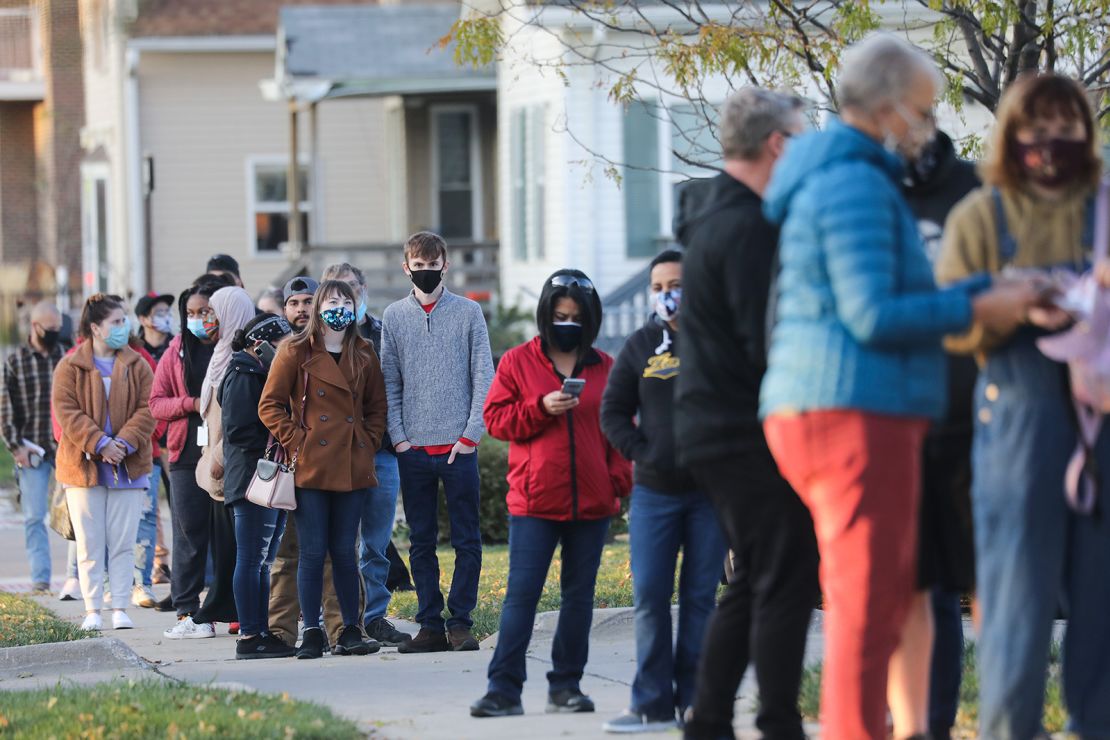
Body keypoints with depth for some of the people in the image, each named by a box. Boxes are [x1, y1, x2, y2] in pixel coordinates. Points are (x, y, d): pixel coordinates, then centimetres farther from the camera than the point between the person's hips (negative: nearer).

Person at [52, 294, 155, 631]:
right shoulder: (70, 367, 1)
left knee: (123, 542, 2)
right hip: (84, 465, -2)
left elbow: (146, 410, 0)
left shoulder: (137, 366, 7)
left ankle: (120, 609, 5)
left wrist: (125, 443, -15)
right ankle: (92, 610, 6)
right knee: (90, 543, 2)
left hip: (128, 466, 2)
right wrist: (99, 444, -18)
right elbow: (67, 412, -7)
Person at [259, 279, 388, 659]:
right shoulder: (296, 352, -1)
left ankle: (351, 632, 12)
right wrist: (295, 441, -8)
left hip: (352, 467, 3)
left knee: (345, 551, 6)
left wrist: (369, 442, 6)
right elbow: (269, 405, -1)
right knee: (313, 552, -3)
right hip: (310, 467, -3)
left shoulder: (364, 355, 11)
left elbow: (376, 406, 19)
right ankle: (311, 634, 2)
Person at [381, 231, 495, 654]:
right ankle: (430, 624, 9)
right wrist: (398, 437, -3)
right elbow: (390, 383, 8)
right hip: (413, 449, 2)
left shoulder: (468, 313, 3)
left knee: (467, 540, -1)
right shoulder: (394, 317, 8)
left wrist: (471, 434, -8)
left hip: (458, 446, -2)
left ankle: (460, 622, 4)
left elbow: (483, 378, 1)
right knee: (421, 543, 5)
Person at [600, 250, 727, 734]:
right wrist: (642, 453, -4)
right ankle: (652, 703, 2)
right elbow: (612, 411, 10)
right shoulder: (641, 346, 8)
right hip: (654, 491, 2)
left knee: (700, 595, 2)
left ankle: (694, 699, 7)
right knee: (650, 595, -2)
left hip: (711, 489, -2)